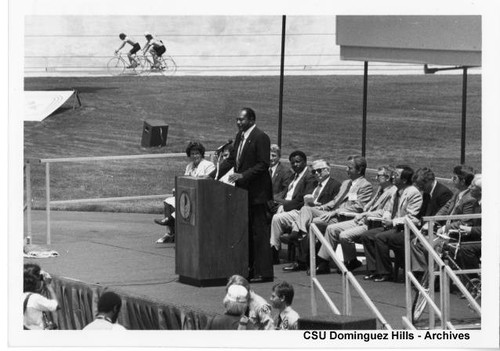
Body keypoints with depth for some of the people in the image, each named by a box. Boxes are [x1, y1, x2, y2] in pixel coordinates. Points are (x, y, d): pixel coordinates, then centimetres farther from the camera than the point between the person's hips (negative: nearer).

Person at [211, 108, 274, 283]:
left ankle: (263, 272, -4)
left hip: (256, 192, -9)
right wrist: (213, 175, 10)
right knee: (247, 231, 12)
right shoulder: (240, 136, 13)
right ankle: (250, 268, 18)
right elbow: (232, 160, 18)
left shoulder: (261, 138, -13)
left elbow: (263, 165, -18)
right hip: (243, 190, 9)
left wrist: (242, 175, -24)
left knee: (259, 231, -6)